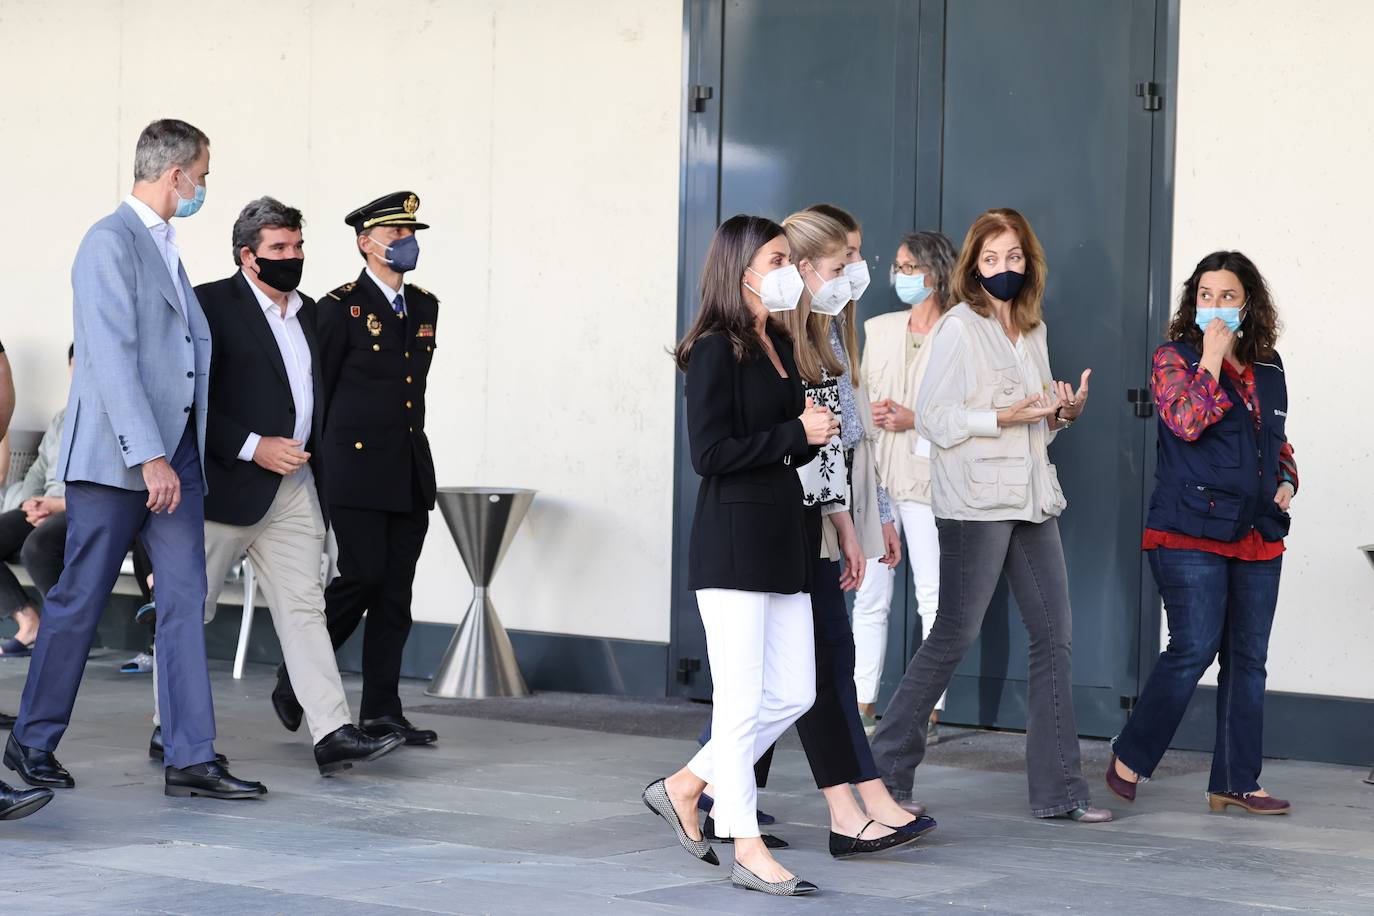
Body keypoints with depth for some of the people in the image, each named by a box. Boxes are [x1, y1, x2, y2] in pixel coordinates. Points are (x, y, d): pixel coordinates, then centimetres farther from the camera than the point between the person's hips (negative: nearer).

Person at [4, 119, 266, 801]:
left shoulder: (163, 246, 18)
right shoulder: (111, 242, -11)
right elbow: (112, 356, -19)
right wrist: (149, 456, -24)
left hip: (174, 450, 8)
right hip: (116, 456, -8)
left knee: (185, 600, 0)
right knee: (79, 601, 1)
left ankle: (190, 759, -1)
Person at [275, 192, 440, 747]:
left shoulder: (424, 307, 15)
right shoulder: (341, 307, -4)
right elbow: (317, 390, -2)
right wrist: (319, 465, -1)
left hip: (411, 472, 6)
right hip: (357, 468, -6)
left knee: (396, 590, 4)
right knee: (361, 576, -12)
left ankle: (381, 711, 6)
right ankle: (296, 676, 8)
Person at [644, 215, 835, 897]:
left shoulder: (779, 345, 15)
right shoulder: (716, 351, -10)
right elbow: (710, 452, -17)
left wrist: (814, 433, 2)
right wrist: (798, 434, -14)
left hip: (782, 536, 9)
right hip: (731, 541, -9)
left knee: (794, 693, 8)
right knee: (742, 700, -3)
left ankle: (684, 787, 23)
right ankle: (748, 852, 4)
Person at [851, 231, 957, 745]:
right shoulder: (877, 330, 15)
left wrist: (915, 420, -15)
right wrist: (868, 414, -2)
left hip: (927, 477, -5)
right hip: (874, 476, 5)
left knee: (934, 598, -4)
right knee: (870, 597, 5)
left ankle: (928, 712, 0)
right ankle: (863, 707, 11)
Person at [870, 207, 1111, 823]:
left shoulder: (1033, 331, 16)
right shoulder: (958, 328, -6)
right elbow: (934, 418, -11)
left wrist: (1065, 413, 5)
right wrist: (1005, 417, -18)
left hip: (1033, 500, 7)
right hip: (974, 502, -7)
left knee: (1055, 637, 2)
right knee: (954, 635, -4)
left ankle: (1058, 788, 6)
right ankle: (887, 771, 9)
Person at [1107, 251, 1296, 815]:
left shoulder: (1268, 368, 14)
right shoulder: (1174, 358, -1)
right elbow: (1188, 421, -19)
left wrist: (1287, 482, 9)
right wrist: (1211, 357, -14)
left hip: (1257, 536, 6)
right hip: (1192, 534, -6)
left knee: (1248, 659, 6)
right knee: (1194, 649, -12)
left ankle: (1236, 784, 12)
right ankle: (1129, 759, 5)